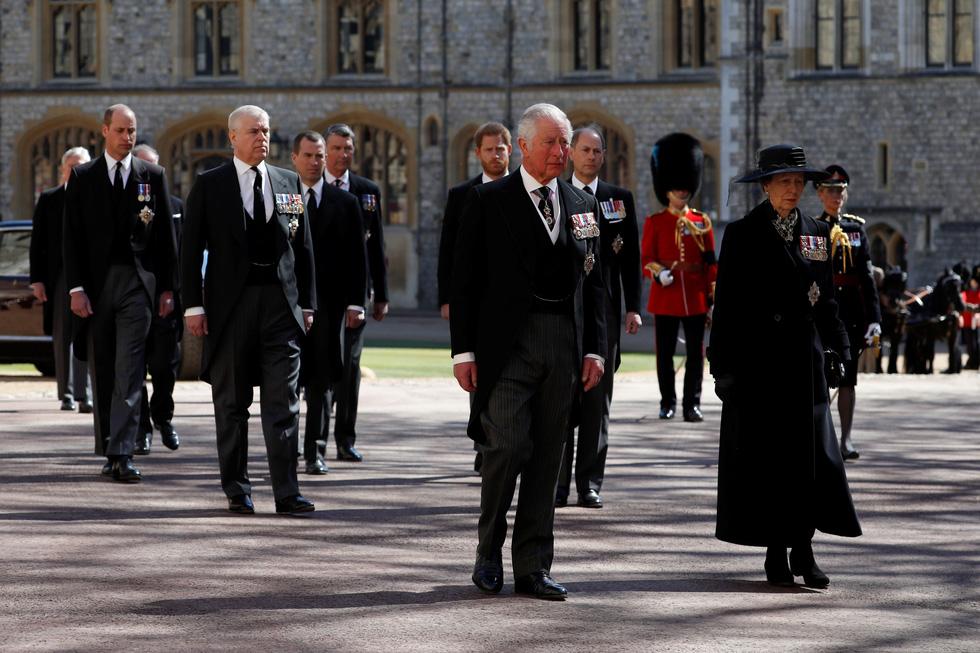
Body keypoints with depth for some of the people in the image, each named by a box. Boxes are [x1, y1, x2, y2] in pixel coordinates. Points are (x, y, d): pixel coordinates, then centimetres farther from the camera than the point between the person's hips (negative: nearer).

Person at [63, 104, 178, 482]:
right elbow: (72, 238, 2)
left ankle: (122, 453, -16)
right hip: (97, 282, 1)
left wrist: (167, 288, 3)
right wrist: (76, 289, -6)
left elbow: (166, 235, 8)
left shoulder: (152, 176, 7)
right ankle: (110, 450, 17)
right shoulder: (82, 178, 6)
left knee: (129, 370, -10)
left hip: (137, 282, -1)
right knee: (102, 372, 8)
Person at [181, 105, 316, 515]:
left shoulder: (288, 183, 11)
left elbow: (303, 247, 13)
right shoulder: (209, 185, 3)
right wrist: (193, 305, -6)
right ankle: (237, 490, 13)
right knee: (231, 403, 5)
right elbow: (191, 249, 1)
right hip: (231, 303, -2)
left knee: (283, 402, -4)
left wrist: (307, 304, 8)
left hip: (281, 301, 2)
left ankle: (286, 493, -5)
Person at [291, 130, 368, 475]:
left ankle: (315, 451, 7)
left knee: (321, 379, 3)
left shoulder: (345, 203, 8)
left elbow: (357, 257, 6)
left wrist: (355, 303, -1)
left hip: (328, 302, 1)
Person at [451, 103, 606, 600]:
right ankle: (489, 551, 8)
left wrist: (595, 349, 6)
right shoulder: (488, 201, 1)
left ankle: (532, 568, 11)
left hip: (564, 344, 4)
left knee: (546, 456, 6)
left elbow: (594, 282, 15)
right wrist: (463, 350, -6)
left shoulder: (582, 206, 14)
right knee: (508, 446, -13)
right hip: (507, 343, -4)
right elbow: (465, 279, 0)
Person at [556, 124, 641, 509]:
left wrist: (633, 307, 0)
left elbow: (631, 256, 8)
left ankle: (590, 484, 7)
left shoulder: (620, 199, 9)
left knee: (598, 400, 3)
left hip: (604, 308, 1)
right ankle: (557, 484, 2)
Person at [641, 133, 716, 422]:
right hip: (666, 296, -1)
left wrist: (713, 296, 4)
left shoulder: (701, 222, 9)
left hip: (696, 297, 1)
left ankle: (692, 403, 5)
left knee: (695, 353, 0)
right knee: (665, 353, 3)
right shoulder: (655, 222, 4)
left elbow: (711, 261, 9)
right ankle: (668, 403, 13)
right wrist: (658, 272, -19)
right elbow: (647, 257, 2)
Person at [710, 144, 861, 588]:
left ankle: (803, 548, 3)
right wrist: (725, 366, -7)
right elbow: (727, 305, -2)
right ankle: (776, 553, 7)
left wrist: (837, 351, 6)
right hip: (758, 361, -3)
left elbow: (827, 300, 14)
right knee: (765, 456, 0)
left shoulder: (817, 234, 11)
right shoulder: (742, 235, 0)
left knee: (812, 455, -2)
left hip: (806, 359, 3)